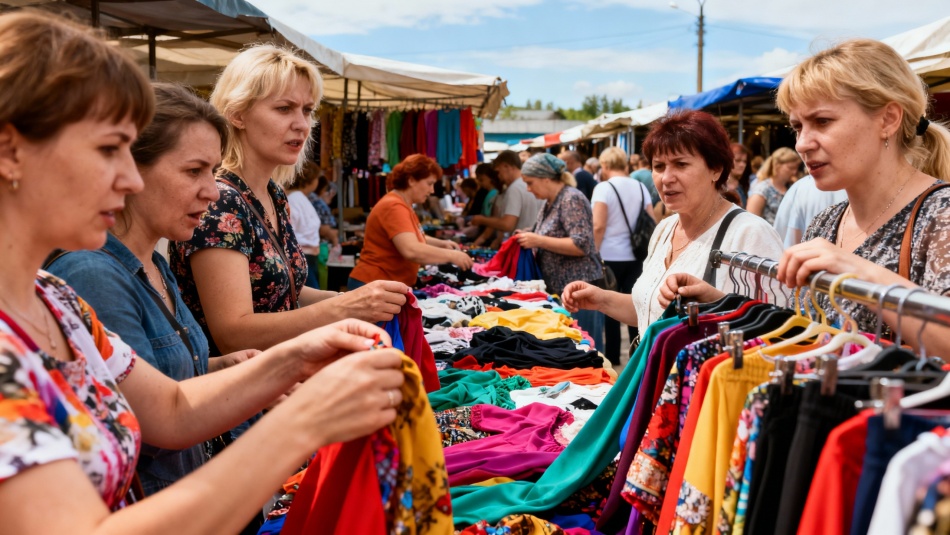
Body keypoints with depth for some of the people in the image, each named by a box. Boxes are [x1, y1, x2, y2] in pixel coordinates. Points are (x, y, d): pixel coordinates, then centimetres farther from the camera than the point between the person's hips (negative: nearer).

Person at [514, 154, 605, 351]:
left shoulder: (572, 199, -12)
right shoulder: (549, 204, 16)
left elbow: (581, 244, -21)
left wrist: (538, 241, -20)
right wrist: (528, 240, 9)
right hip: (559, 290, 9)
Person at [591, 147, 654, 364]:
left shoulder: (604, 188, -10)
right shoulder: (641, 187, 5)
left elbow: (598, 226, -16)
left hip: (610, 257, -4)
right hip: (635, 256, 4)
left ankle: (611, 355, 13)